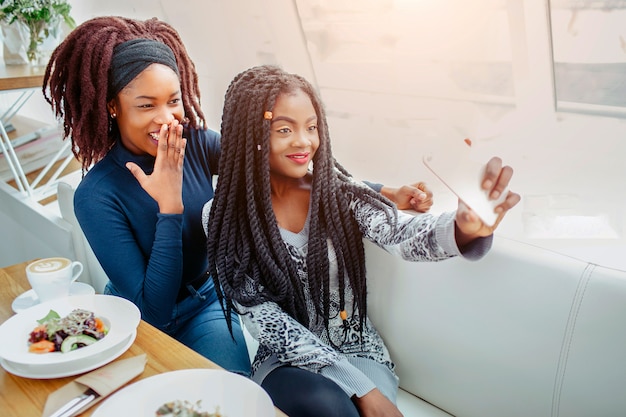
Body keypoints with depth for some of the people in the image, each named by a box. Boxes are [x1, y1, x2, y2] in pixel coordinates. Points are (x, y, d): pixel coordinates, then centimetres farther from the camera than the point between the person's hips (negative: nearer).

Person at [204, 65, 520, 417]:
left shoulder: (339, 190, -7)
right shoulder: (224, 216, -11)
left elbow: (401, 233, -24)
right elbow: (265, 320, -13)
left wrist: (465, 228, -49)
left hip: (359, 354, 2)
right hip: (286, 360, -1)